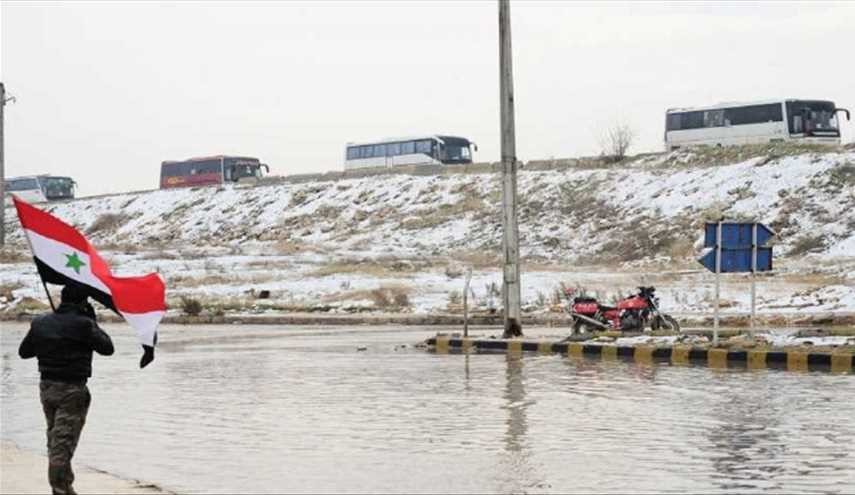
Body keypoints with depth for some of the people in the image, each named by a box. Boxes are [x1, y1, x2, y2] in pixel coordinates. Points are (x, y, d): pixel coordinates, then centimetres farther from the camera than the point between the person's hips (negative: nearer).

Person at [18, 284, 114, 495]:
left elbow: (24, 351, 13)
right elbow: (107, 348, -6)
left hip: (47, 387, 6)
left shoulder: (41, 323, 4)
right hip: (72, 390, -6)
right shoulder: (83, 324, -15)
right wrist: (93, 322, 1)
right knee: (63, 441, -4)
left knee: (55, 439, 17)